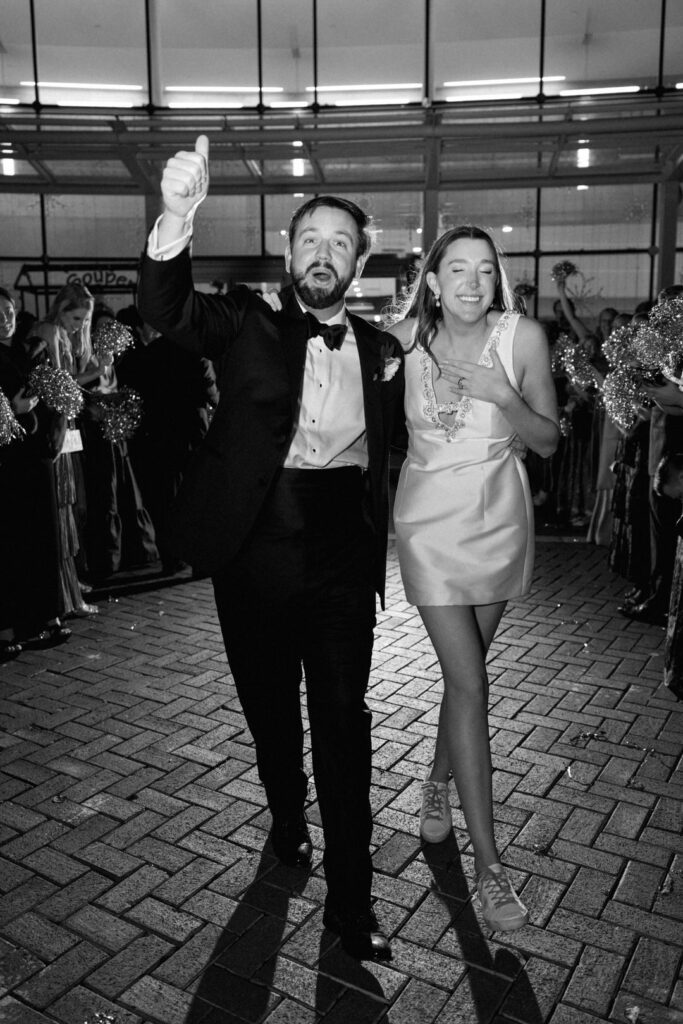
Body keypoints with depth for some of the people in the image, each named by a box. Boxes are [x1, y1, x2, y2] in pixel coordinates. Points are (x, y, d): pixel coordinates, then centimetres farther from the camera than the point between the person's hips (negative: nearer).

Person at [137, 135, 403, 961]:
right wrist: (176, 218, -37)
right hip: (256, 548, 0)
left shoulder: (379, 348, 9)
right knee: (269, 705, 16)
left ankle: (350, 899, 12)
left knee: (343, 717, 0)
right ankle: (287, 820, 44)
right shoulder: (248, 324, 0)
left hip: (342, 552, 1)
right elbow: (165, 310, -19)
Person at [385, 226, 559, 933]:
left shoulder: (523, 336, -8)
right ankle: (488, 863, 4)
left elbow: (548, 442, -7)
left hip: (500, 517, 2)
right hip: (431, 520, -1)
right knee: (469, 684, -5)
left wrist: (502, 395, -22)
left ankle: (439, 778, 43)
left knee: (465, 669, 14)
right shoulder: (406, 338, -7)